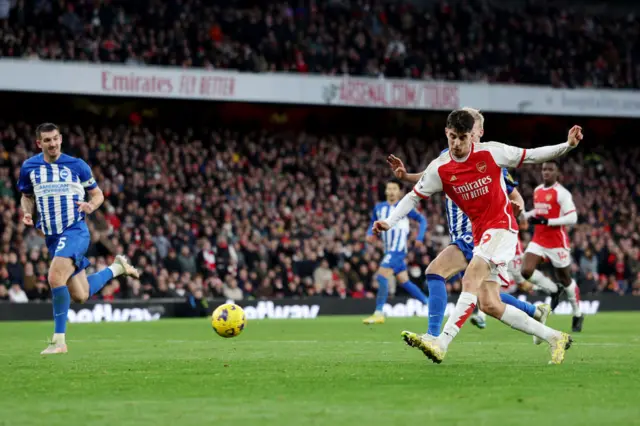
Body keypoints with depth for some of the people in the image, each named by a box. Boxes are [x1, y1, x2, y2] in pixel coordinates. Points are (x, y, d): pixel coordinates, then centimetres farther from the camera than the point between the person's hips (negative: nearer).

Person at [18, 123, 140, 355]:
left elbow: (97, 194, 8)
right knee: (80, 296, 10)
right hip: (52, 236, 5)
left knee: (55, 278, -27)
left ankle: (59, 341, -18)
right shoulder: (29, 167, 5)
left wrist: (90, 206, -15)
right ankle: (117, 267, 38)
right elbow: (27, 196, 20)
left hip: (75, 231, -5)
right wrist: (27, 213, -2)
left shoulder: (76, 165, -2)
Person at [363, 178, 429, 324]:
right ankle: (429, 304, 27)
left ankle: (379, 313, -17)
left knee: (381, 277, -18)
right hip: (389, 250, 7)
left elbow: (422, 219, 2)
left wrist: (420, 237, -10)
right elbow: (373, 224, 20)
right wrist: (370, 234, -2)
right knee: (404, 282, 13)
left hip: (398, 249, -7)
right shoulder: (379, 207, 10)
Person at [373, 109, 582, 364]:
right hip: (479, 235, 5)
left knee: (471, 279, -26)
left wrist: (567, 145, -4)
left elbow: (531, 156, 4)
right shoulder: (439, 169, -1)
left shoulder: (491, 152, -7)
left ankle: (441, 343, -34)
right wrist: (389, 222, -9)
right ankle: (555, 338, 11)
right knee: (489, 304, -2)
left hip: (502, 227, -5)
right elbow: (414, 197, 5)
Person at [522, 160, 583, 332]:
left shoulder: (562, 193, -13)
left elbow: (572, 218, -18)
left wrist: (547, 221, -23)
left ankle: (578, 315, 24)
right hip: (538, 240, 6)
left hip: (557, 242, -6)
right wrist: (528, 215, 6)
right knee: (526, 271, -13)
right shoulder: (537, 191, 10)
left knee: (565, 279, 5)